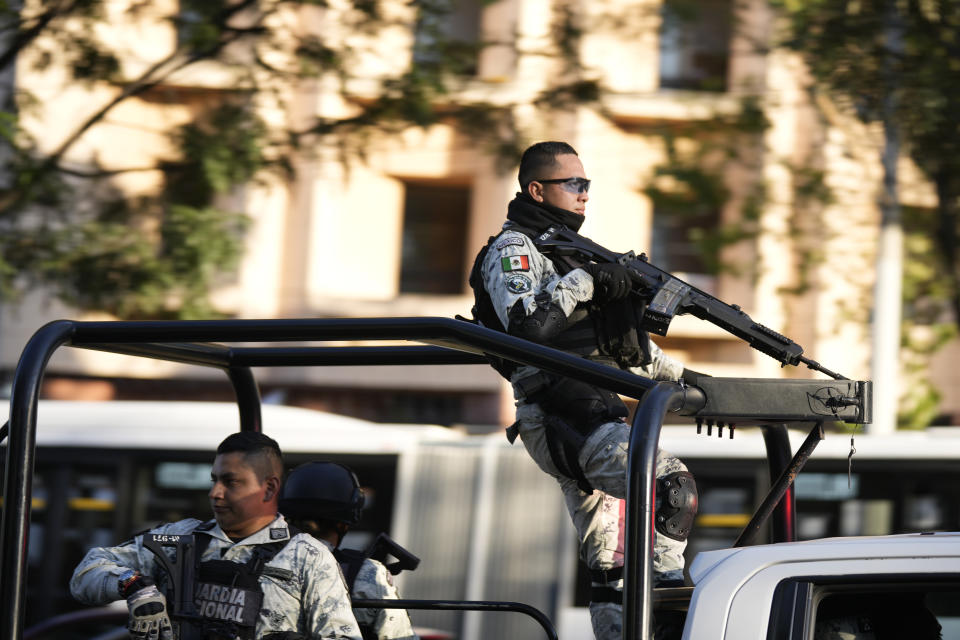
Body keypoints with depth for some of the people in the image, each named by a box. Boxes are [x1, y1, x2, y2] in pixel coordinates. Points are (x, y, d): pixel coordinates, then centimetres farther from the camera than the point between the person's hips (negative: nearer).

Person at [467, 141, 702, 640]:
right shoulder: (512, 250, -2)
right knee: (671, 486, -25)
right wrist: (583, 281, -19)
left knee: (612, 565, 6)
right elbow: (526, 325, -21)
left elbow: (617, 337, 34)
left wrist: (674, 373, 29)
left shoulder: (568, 249, 27)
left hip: (596, 417, 10)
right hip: (562, 417, -10)